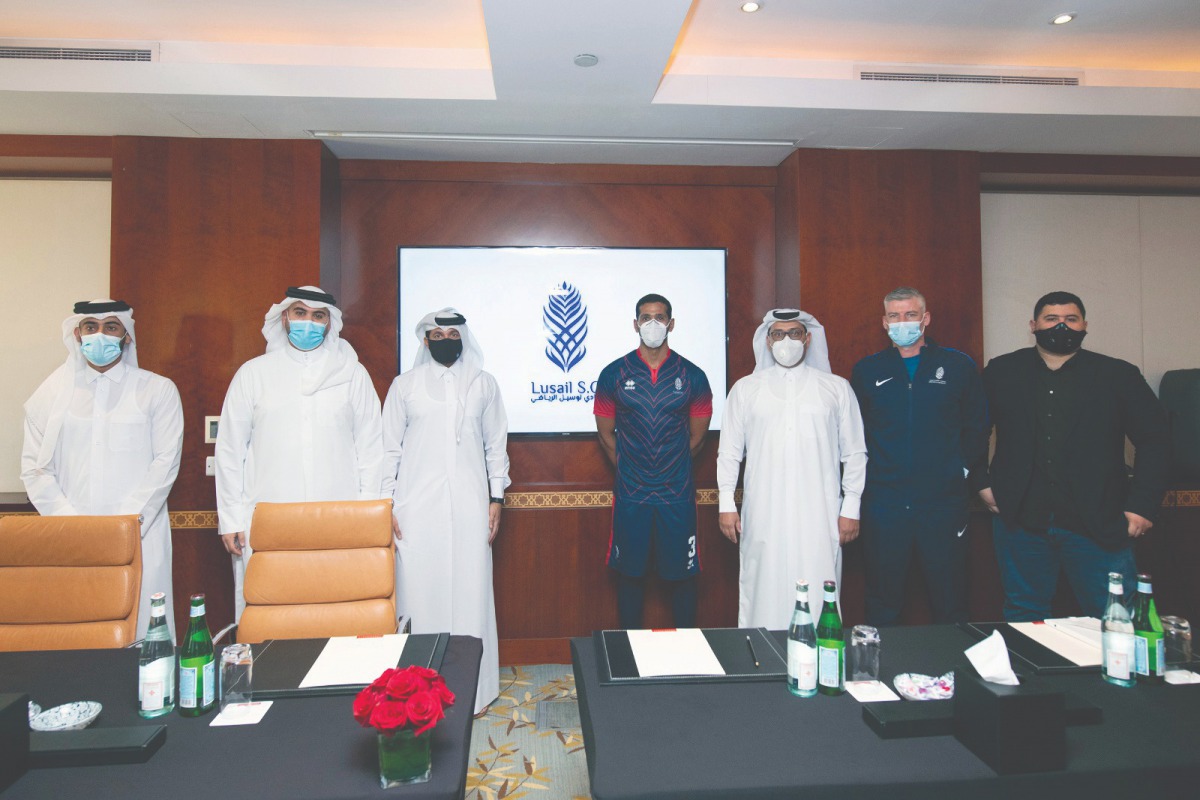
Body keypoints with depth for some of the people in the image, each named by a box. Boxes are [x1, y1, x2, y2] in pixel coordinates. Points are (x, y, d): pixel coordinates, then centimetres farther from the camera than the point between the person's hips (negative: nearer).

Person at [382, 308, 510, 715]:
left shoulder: (483, 384, 10)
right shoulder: (404, 385, 8)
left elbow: (496, 445, 11)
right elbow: (389, 448, 7)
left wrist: (496, 498, 6)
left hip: (470, 507, 1)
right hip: (416, 509, 0)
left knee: (471, 594, 1)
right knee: (418, 594, 1)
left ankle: (473, 689, 13)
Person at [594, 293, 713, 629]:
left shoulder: (692, 376, 0)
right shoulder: (614, 374, -1)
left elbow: (697, 436, 9)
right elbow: (605, 433, 7)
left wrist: (673, 467, 11)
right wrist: (630, 470, 9)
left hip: (678, 495, 0)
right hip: (630, 496, 0)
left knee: (683, 574, 8)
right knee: (630, 574, 10)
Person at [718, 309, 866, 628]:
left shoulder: (836, 388, 9)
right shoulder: (745, 389, 10)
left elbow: (854, 453, 9)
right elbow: (729, 451, 10)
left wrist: (851, 508, 4)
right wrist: (727, 504, 4)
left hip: (819, 515, 0)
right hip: (763, 515, 1)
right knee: (763, 596, 2)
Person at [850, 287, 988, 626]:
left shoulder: (959, 366, 5)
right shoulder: (867, 370, 7)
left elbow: (977, 427, 9)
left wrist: (964, 469, 1)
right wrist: (864, 474, 3)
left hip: (944, 502, 0)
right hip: (884, 505, 1)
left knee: (949, 602, 9)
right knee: (882, 606, 10)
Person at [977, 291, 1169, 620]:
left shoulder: (1118, 375, 3)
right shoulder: (1001, 372, 5)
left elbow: (1154, 439, 4)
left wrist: (1142, 505, -3)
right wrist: (981, 481, 3)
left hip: (1099, 526, 0)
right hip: (1021, 522, 1)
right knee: (1024, 617, 12)